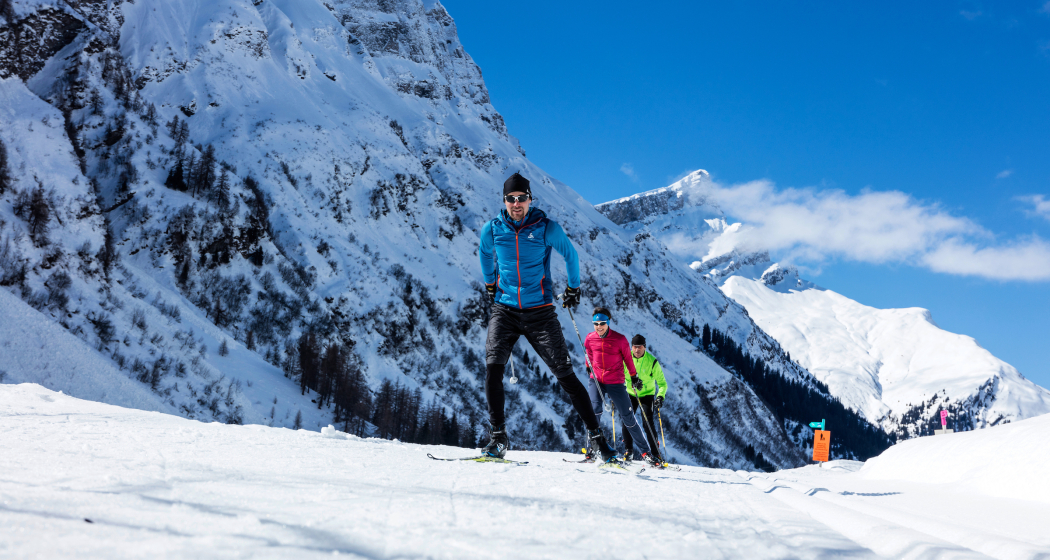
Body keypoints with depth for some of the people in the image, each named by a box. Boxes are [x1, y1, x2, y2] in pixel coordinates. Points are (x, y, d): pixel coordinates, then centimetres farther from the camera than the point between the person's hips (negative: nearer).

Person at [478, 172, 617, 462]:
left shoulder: (546, 228, -7)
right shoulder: (492, 229, -2)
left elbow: (570, 254, 11)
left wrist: (573, 287, 20)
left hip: (539, 312, -1)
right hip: (504, 310, 2)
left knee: (566, 374, -2)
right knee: (493, 367, -18)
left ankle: (595, 435, 7)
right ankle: (499, 437, -10)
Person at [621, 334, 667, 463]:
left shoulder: (652, 362, -16)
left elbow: (662, 383, -13)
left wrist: (660, 396, -30)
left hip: (647, 394, -2)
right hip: (630, 393, 2)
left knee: (647, 422, -15)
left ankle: (655, 453, -7)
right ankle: (627, 450, 2)